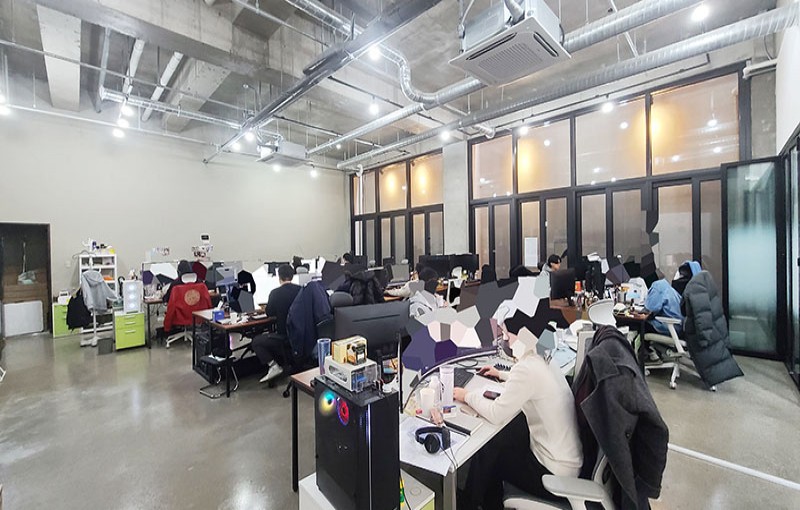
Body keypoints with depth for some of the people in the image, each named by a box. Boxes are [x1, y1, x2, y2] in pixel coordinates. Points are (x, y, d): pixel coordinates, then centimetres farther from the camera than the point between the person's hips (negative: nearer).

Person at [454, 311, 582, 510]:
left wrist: (468, 396, -8)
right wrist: (502, 374, 28)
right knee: (495, 439, 15)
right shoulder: (544, 358, -2)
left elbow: (495, 414, -23)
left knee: (485, 453, 6)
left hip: (556, 474, -7)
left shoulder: (527, 368, -29)